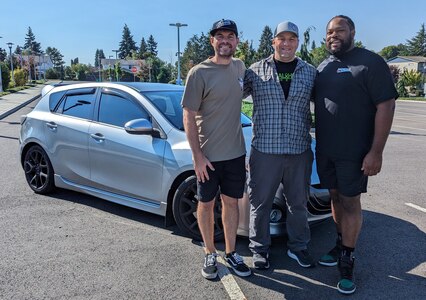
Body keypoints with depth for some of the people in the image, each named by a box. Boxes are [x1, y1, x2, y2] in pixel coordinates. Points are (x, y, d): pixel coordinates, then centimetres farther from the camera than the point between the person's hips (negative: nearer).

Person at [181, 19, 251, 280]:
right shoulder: (199, 73, -11)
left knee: (231, 202, 13)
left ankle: (231, 253, 29)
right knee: (206, 204, 10)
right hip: (208, 155, -4)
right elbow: (189, 117, -11)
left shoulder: (240, 67, 5)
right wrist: (198, 156, -15)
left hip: (236, 152, 5)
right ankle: (210, 254, 28)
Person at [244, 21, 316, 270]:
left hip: (300, 151, 2)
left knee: (299, 203, 15)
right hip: (265, 151, -2)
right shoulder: (256, 71, 2)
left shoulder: (310, 73, 8)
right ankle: (260, 249, 26)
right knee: (261, 203, 7)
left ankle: (298, 247, 34)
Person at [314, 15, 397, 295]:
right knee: (335, 196, 14)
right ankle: (341, 244, 31)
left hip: (354, 152, -6)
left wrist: (376, 151, -19)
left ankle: (347, 259, 13)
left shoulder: (370, 62, -8)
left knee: (350, 202, 1)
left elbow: (386, 105, -13)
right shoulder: (323, 66, 12)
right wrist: (318, 142, 12)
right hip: (325, 149, 6)